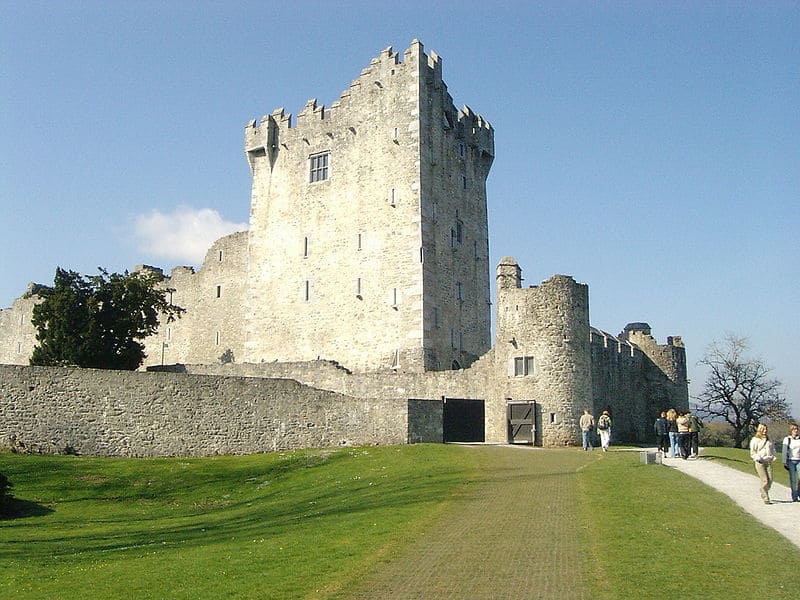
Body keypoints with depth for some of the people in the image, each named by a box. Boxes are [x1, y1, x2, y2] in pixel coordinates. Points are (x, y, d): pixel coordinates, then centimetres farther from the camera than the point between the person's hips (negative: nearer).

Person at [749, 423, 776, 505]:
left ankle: (763, 493, 22)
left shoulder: (768, 440, 16)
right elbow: (752, 453, 0)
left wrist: (773, 456, 10)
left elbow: (772, 449, 28)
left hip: (768, 462, 5)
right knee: (765, 480, -10)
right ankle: (766, 499, -4)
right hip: (760, 462, -5)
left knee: (770, 480, -4)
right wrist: (758, 458, -14)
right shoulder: (755, 440, 1)